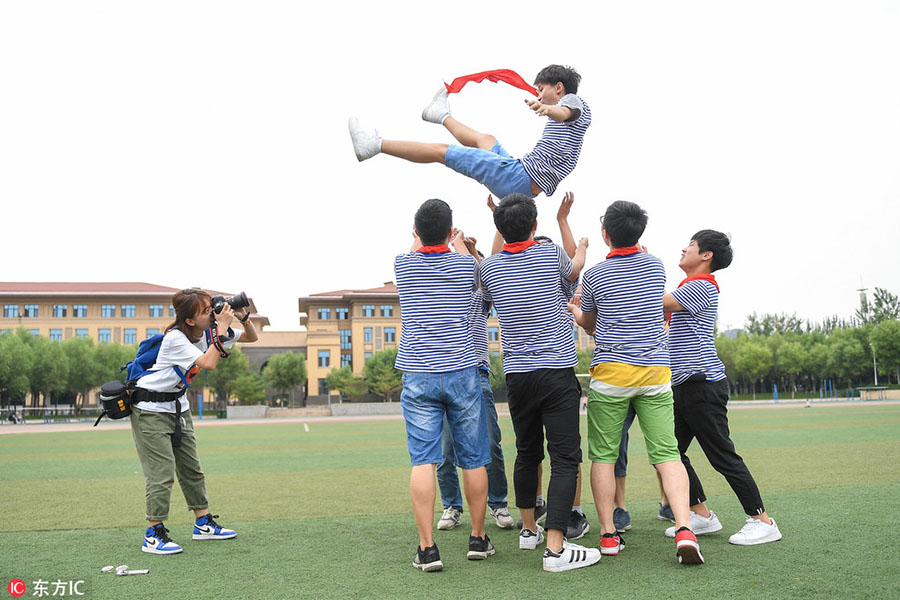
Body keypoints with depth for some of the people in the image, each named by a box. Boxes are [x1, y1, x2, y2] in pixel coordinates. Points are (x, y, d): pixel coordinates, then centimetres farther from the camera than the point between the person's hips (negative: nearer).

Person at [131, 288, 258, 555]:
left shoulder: (209, 331, -4)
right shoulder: (175, 338, -26)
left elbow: (252, 337, 4)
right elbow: (208, 363, -37)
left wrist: (243, 317, -16)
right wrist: (223, 327, -32)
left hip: (177, 405, 8)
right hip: (150, 408, -8)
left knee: (191, 467, 12)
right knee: (162, 472, -12)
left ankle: (203, 524, 21)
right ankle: (153, 536, -8)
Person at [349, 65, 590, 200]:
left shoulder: (574, 102, -4)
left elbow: (564, 113, -30)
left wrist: (547, 109, -51)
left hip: (522, 180, -9)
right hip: (525, 185, 9)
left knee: (443, 151, -7)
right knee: (485, 140, 34)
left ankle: (376, 144, -4)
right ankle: (442, 115, 62)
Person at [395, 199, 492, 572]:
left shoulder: (403, 264, 0)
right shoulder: (464, 264, 0)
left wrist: (420, 239, 46)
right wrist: (459, 244, 45)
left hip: (418, 376, 0)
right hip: (462, 373, 0)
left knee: (423, 461, -3)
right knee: (473, 459, 10)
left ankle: (427, 548, -6)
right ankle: (478, 539, 19)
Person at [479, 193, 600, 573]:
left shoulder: (489, 267, 2)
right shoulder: (552, 255, -4)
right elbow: (573, 272, 20)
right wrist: (582, 248, 44)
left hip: (517, 374, 4)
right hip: (557, 372, -4)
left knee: (527, 454, 18)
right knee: (565, 458, -5)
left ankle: (529, 530, 32)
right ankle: (555, 547, -13)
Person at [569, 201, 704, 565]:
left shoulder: (594, 276, -2)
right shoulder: (656, 267, 7)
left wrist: (573, 311, 37)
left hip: (611, 371, -2)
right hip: (655, 371, 3)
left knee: (603, 456, 6)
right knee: (667, 453, -2)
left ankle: (608, 534, 6)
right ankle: (684, 529, -16)